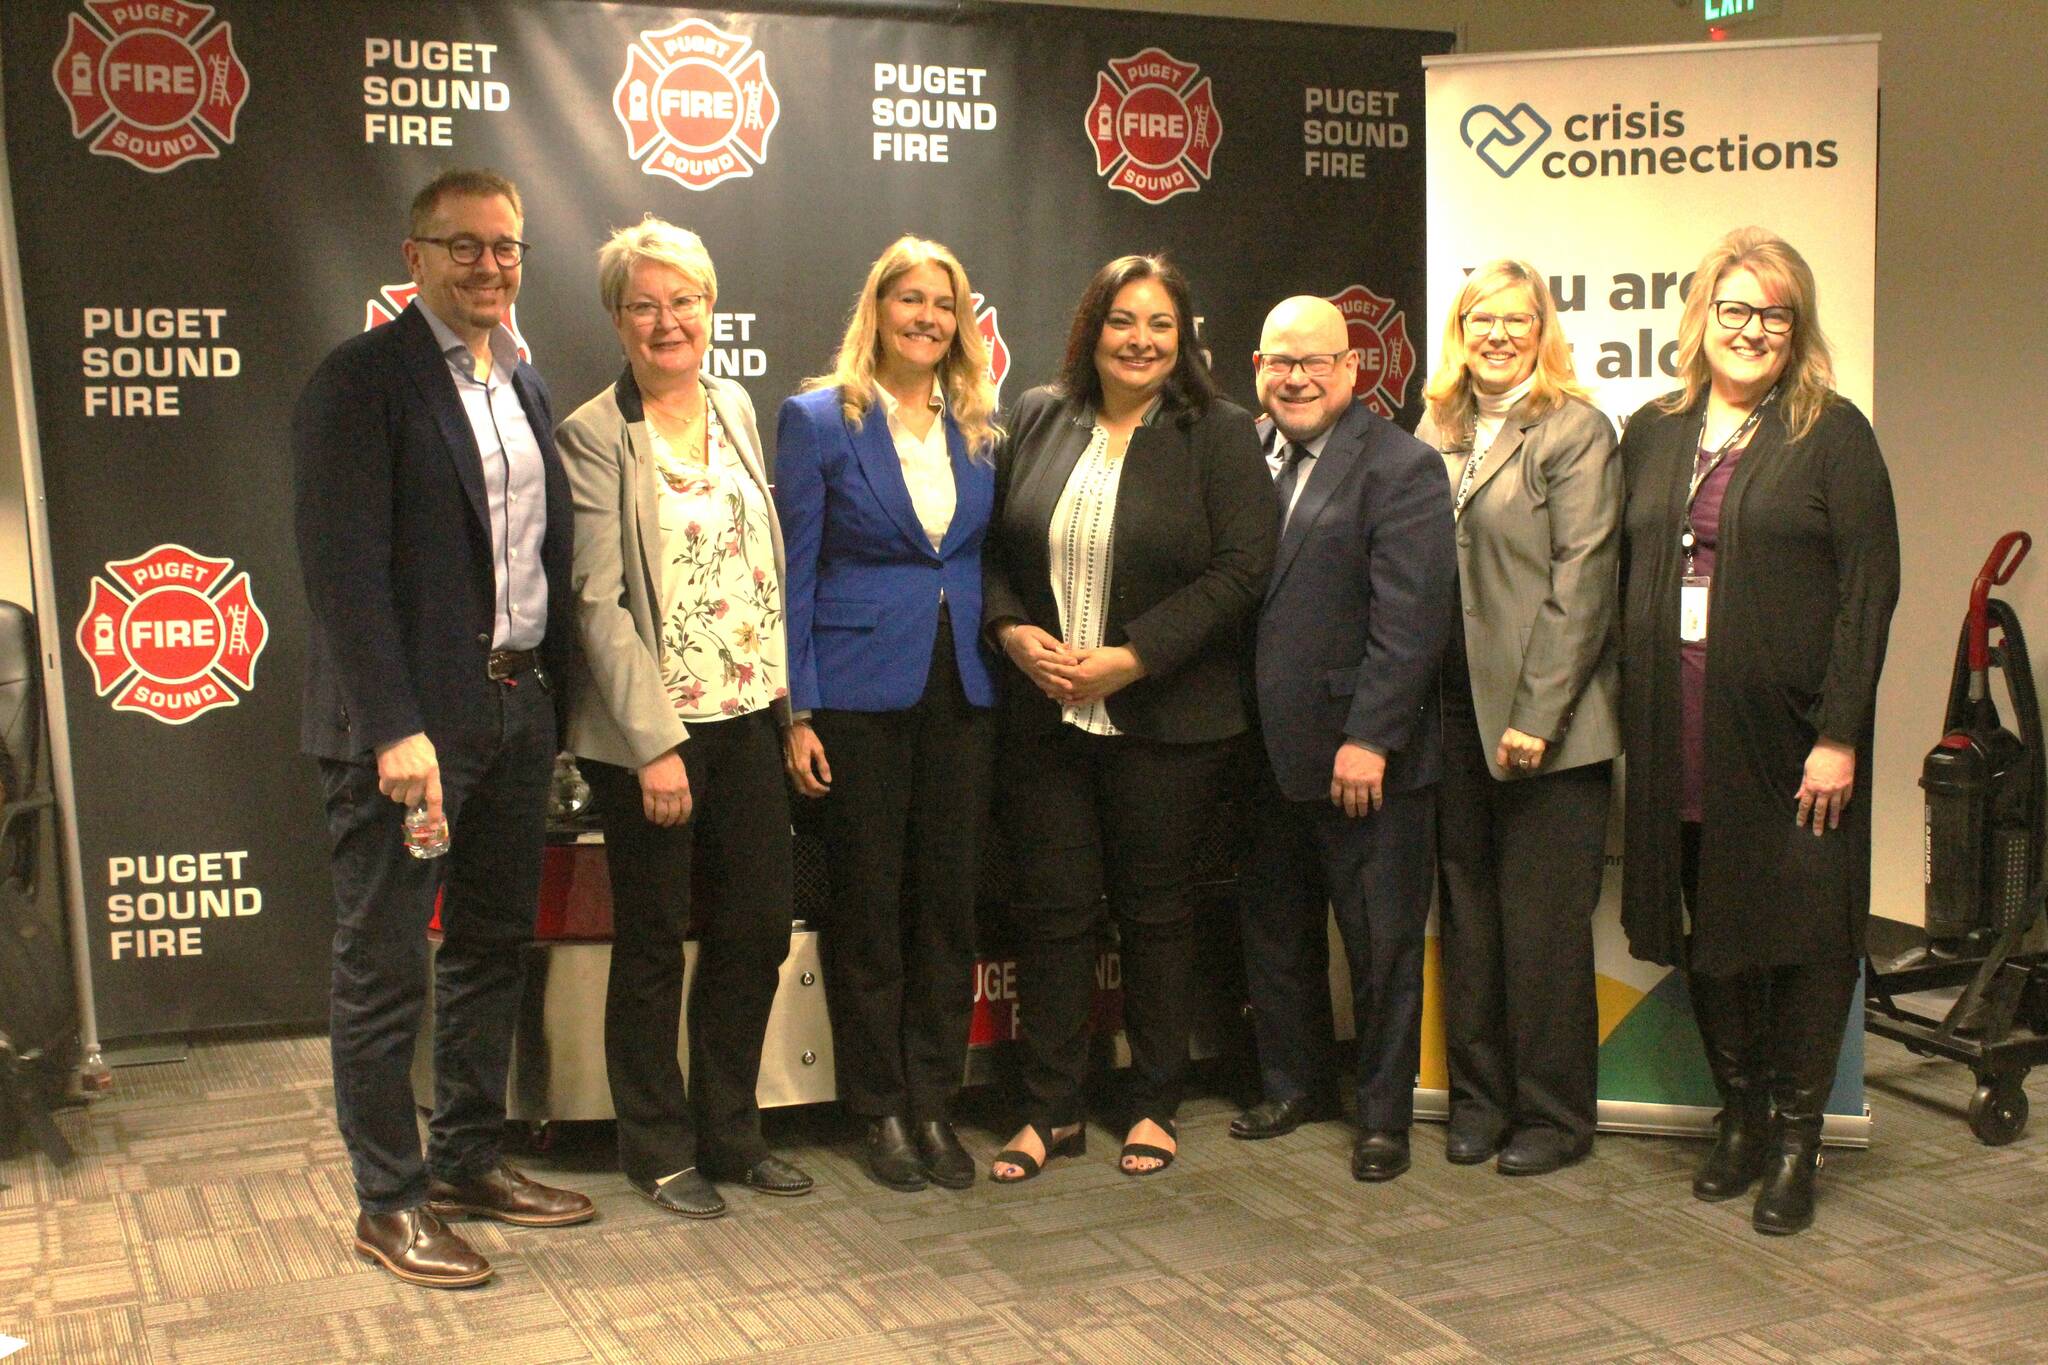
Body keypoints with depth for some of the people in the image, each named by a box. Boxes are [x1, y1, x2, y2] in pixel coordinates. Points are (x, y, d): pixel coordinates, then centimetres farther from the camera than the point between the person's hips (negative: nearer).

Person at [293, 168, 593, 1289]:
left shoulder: (525, 386, 14)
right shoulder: (361, 380, -9)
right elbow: (343, 566, -16)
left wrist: (556, 694, 8)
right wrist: (395, 729, -22)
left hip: (516, 709, 8)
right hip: (409, 720, -7)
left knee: (492, 948, 16)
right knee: (385, 970, 2)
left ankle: (470, 1159, 31)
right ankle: (390, 1202, 15)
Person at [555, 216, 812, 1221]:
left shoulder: (734, 406, 9)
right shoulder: (592, 436, -10)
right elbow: (598, 602, -14)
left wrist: (788, 689, 10)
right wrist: (654, 744, -18)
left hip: (746, 714, 6)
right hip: (646, 729, -6)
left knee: (760, 925, 11)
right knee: (653, 944, 7)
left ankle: (729, 1132, 28)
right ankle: (658, 1149, 24)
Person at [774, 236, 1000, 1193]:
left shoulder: (978, 430, 10)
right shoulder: (819, 420, -2)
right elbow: (793, 573, -4)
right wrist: (797, 712, -9)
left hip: (961, 692, 4)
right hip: (860, 691, -4)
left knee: (950, 898, 7)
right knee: (868, 903, 4)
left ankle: (934, 1102, 20)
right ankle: (882, 1109, 16)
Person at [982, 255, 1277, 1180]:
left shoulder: (1219, 435, -3)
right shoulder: (1037, 420, 8)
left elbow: (1240, 571, -11)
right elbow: (991, 546, 11)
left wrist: (1130, 658, -17)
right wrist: (1014, 632, -8)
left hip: (1164, 720, -3)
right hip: (1043, 715, 3)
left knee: (1153, 911, 8)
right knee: (1051, 907, 7)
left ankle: (1154, 1107, 23)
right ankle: (1050, 1111, 19)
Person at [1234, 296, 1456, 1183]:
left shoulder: (1400, 468, -8)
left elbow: (1409, 619, -14)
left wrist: (1369, 739, -19)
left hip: (1362, 755, -5)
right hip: (1267, 751, 6)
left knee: (1382, 944, 6)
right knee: (1274, 933, 17)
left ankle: (1384, 1116, 20)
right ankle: (1290, 1084, 35)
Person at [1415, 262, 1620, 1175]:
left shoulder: (1575, 431, -5)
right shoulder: (1436, 430, 12)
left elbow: (1580, 584, -11)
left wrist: (1536, 716, -16)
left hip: (1544, 721, -5)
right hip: (1452, 710, 6)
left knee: (1543, 924, 2)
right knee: (1465, 912, 12)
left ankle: (1554, 1114, 15)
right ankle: (1477, 1095, 25)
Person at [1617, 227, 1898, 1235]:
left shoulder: (1832, 434, -2)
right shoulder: (1652, 433, 11)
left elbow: (1869, 590, -7)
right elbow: (1626, 580, 12)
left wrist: (1839, 735, -14)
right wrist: (1631, 715, 5)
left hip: (1787, 731, -4)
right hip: (1678, 732, 4)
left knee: (1801, 933, 2)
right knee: (1708, 930, 11)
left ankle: (1795, 1140, 15)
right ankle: (1738, 1116, 25)